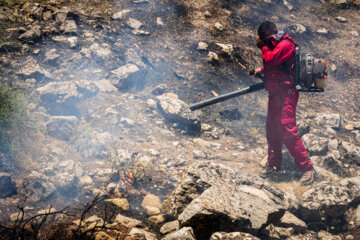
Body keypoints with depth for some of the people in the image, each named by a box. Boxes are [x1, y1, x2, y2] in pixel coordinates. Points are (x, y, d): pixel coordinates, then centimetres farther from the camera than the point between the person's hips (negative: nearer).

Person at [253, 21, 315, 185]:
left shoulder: (285, 44, -13)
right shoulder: (274, 44, 17)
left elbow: (269, 59, -23)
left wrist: (262, 46, -7)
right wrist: (262, 70, 16)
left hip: (285, 94, -10)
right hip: (275, 94, 10)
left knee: (288, 132, -15)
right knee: (272, 131, 14)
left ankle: (307, 168, -11)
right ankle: (273, 165, 27)